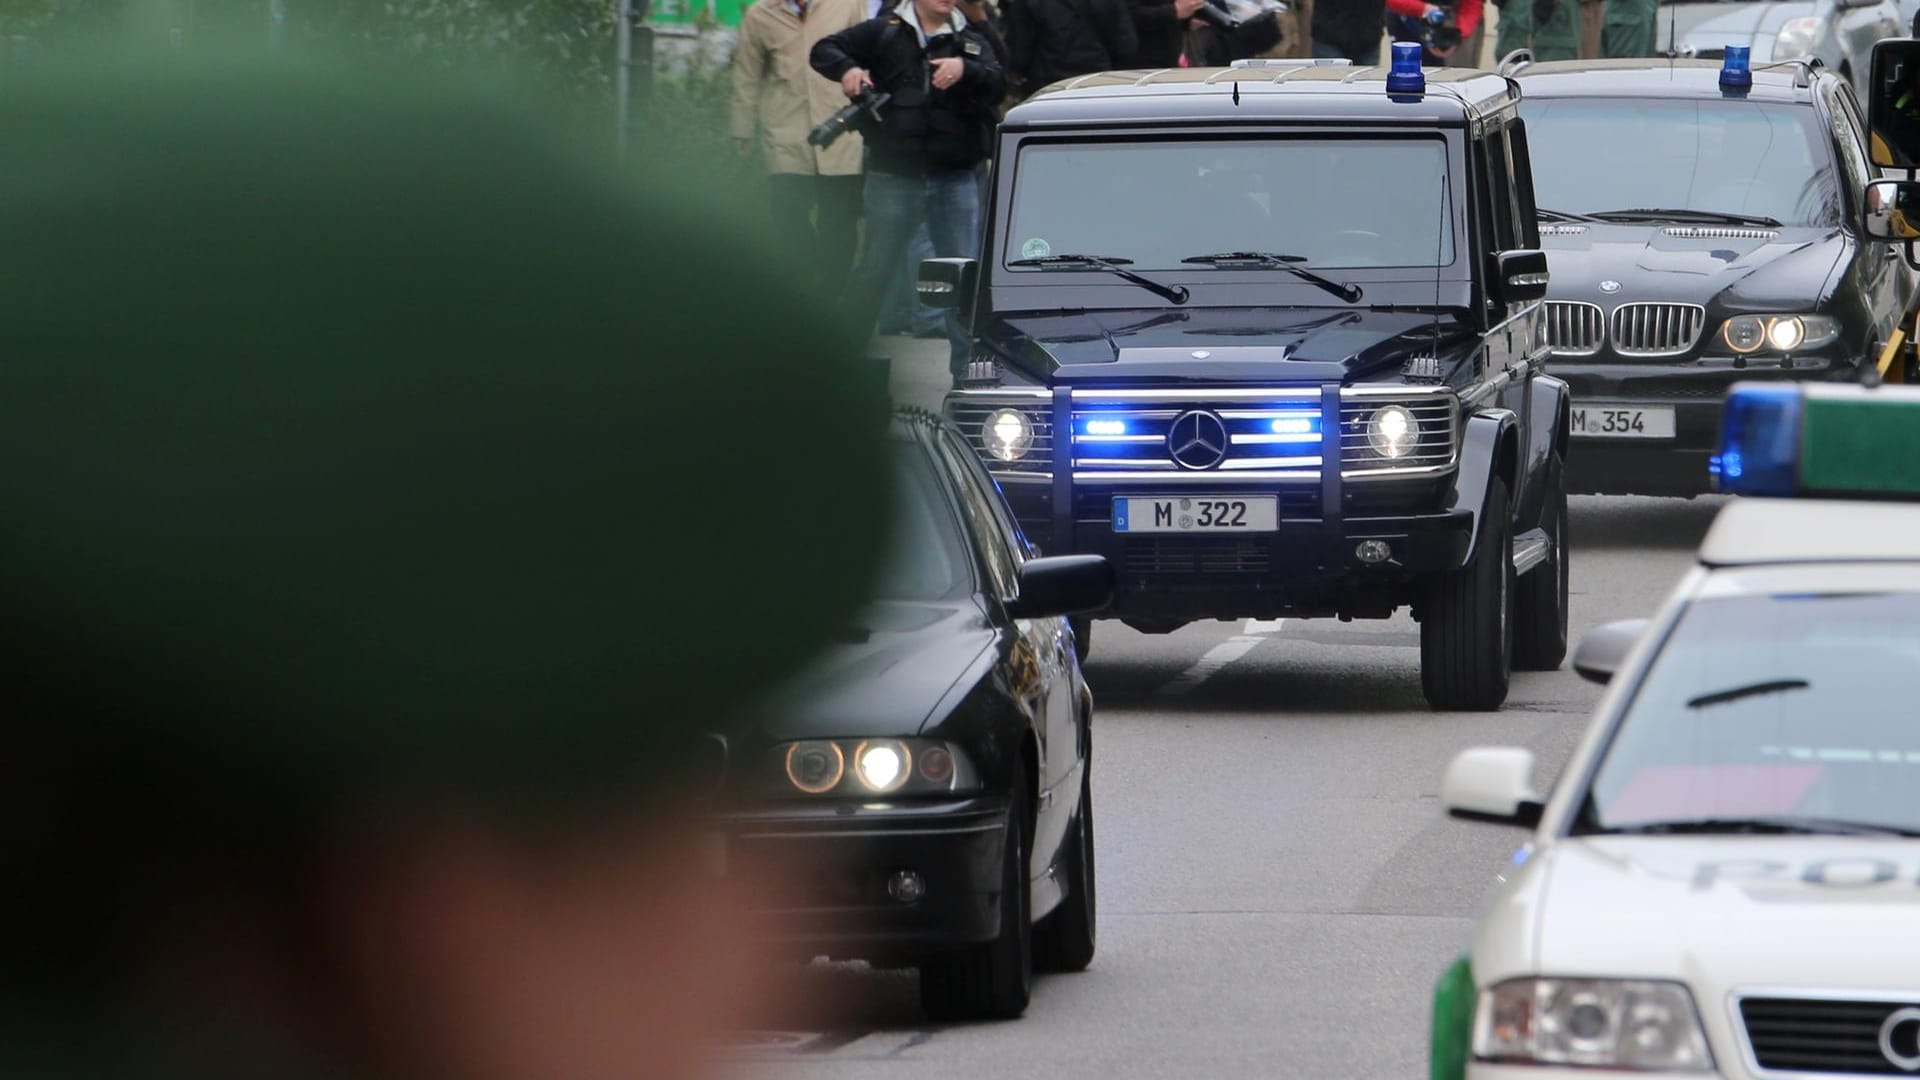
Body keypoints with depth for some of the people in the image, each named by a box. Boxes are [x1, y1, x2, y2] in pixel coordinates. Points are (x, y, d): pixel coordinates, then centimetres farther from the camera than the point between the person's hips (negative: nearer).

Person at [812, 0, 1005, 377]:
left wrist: (966, 70, -27)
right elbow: (825, 50, 4)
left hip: (956, 177, 1)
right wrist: (847, 69, -18)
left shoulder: (972, 42, 8)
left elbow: (998, 87, -6)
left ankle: (968, 370, 4)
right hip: (894, 178, -1)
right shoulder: (884, 33, 5)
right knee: (875, 270, 6)